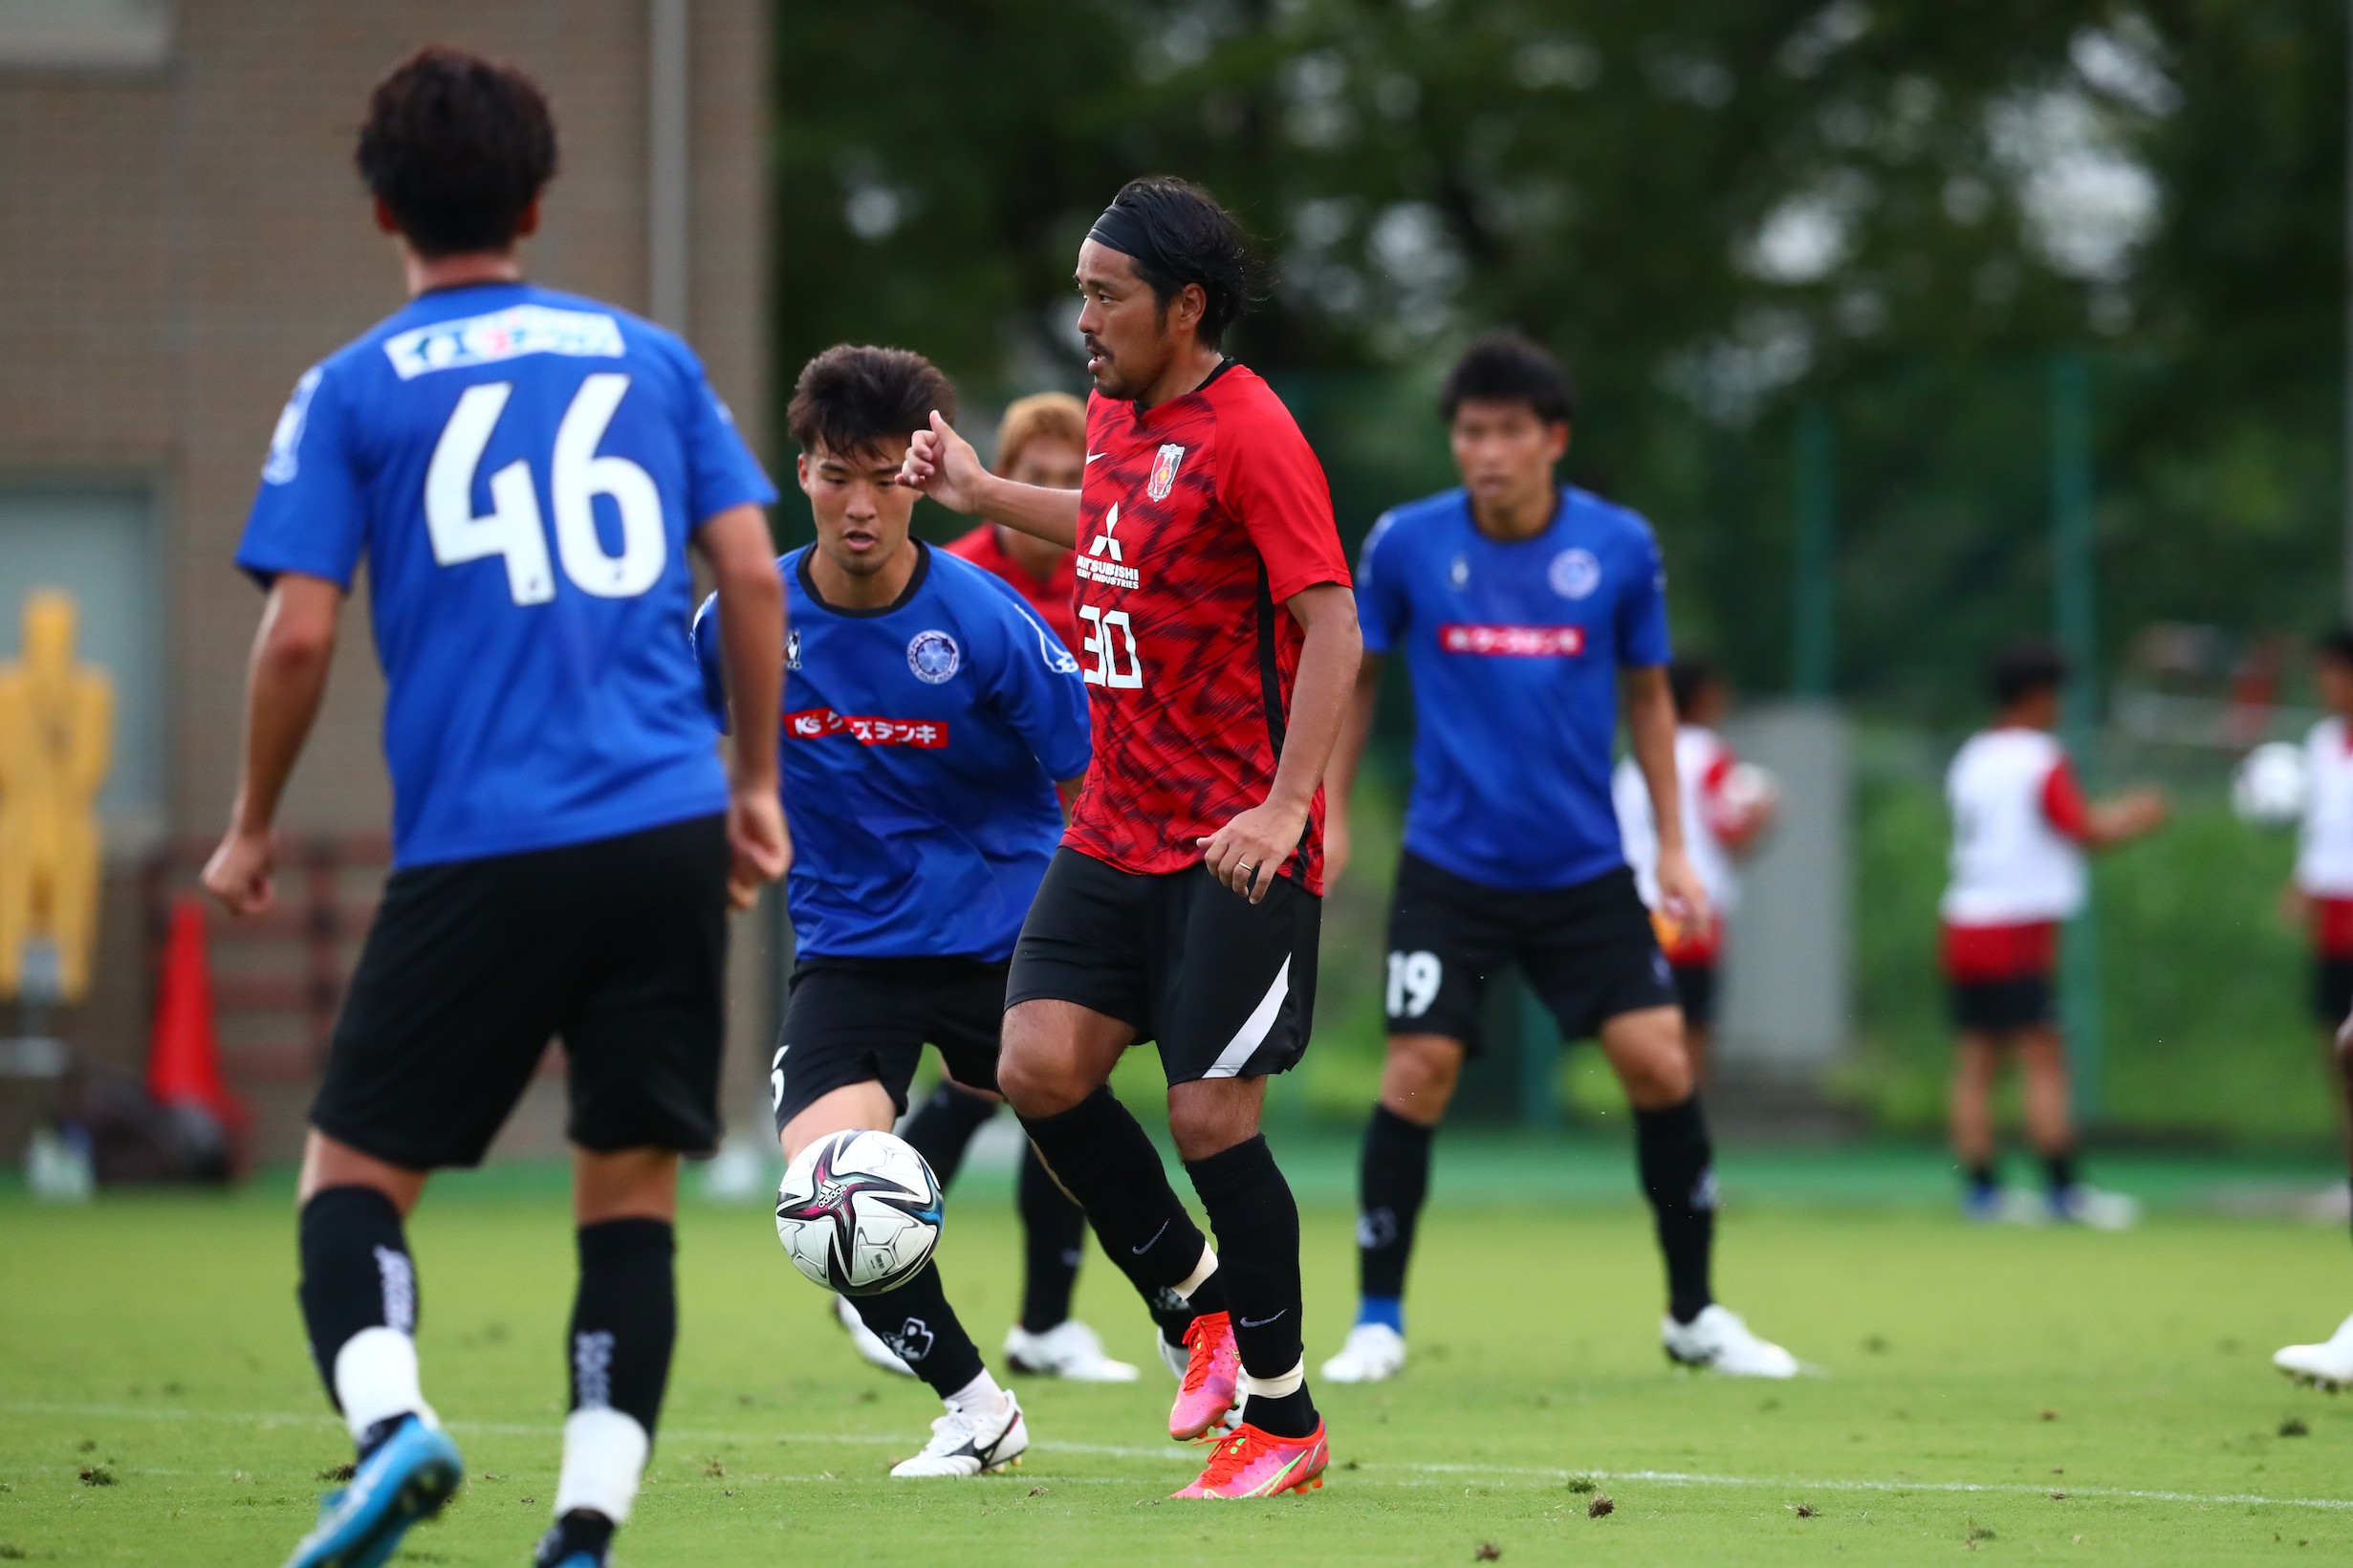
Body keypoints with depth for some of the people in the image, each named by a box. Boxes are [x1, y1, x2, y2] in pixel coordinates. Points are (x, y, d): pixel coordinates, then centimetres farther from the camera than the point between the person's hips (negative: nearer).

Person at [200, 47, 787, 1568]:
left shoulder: (354, 390, 3)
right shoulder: (649, 357, 12)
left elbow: (300, 636, -3)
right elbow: (754, 573, 8)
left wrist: (252, 829, 11)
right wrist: (756, 783, 18)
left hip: (483, 854, -3)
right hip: (670, 834, 3)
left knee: (354, 1166, 7)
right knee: (631, 1186, 10)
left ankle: (388, 1420, -20)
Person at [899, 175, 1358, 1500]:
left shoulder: (1249, 434, -15)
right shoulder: (1116, 414, 10)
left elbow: (1331, 626, -18)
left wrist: (1285, 806, -25)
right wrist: (985, 493, 27)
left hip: (1236, 848, -8)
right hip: (1117, 829, 8)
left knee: (1211, 1115, -7)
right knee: (1040, 1066, -4)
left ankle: (1284, 1418, 8)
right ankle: (1200, 1306, 16)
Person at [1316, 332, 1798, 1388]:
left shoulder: (1620, 548, -3)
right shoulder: (1405, 545, -5)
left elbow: (1648, 696, 9)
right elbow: (1356, 675, 10)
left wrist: (1674, 847, 7)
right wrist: (1328, 815, 6)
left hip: (1585, 868, 1)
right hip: (1451, 865, -1)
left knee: (1659, 1062, -7)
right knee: (1420, 1070, -11)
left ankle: (1694, 1314, 10)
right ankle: (1378, 1320, 4)